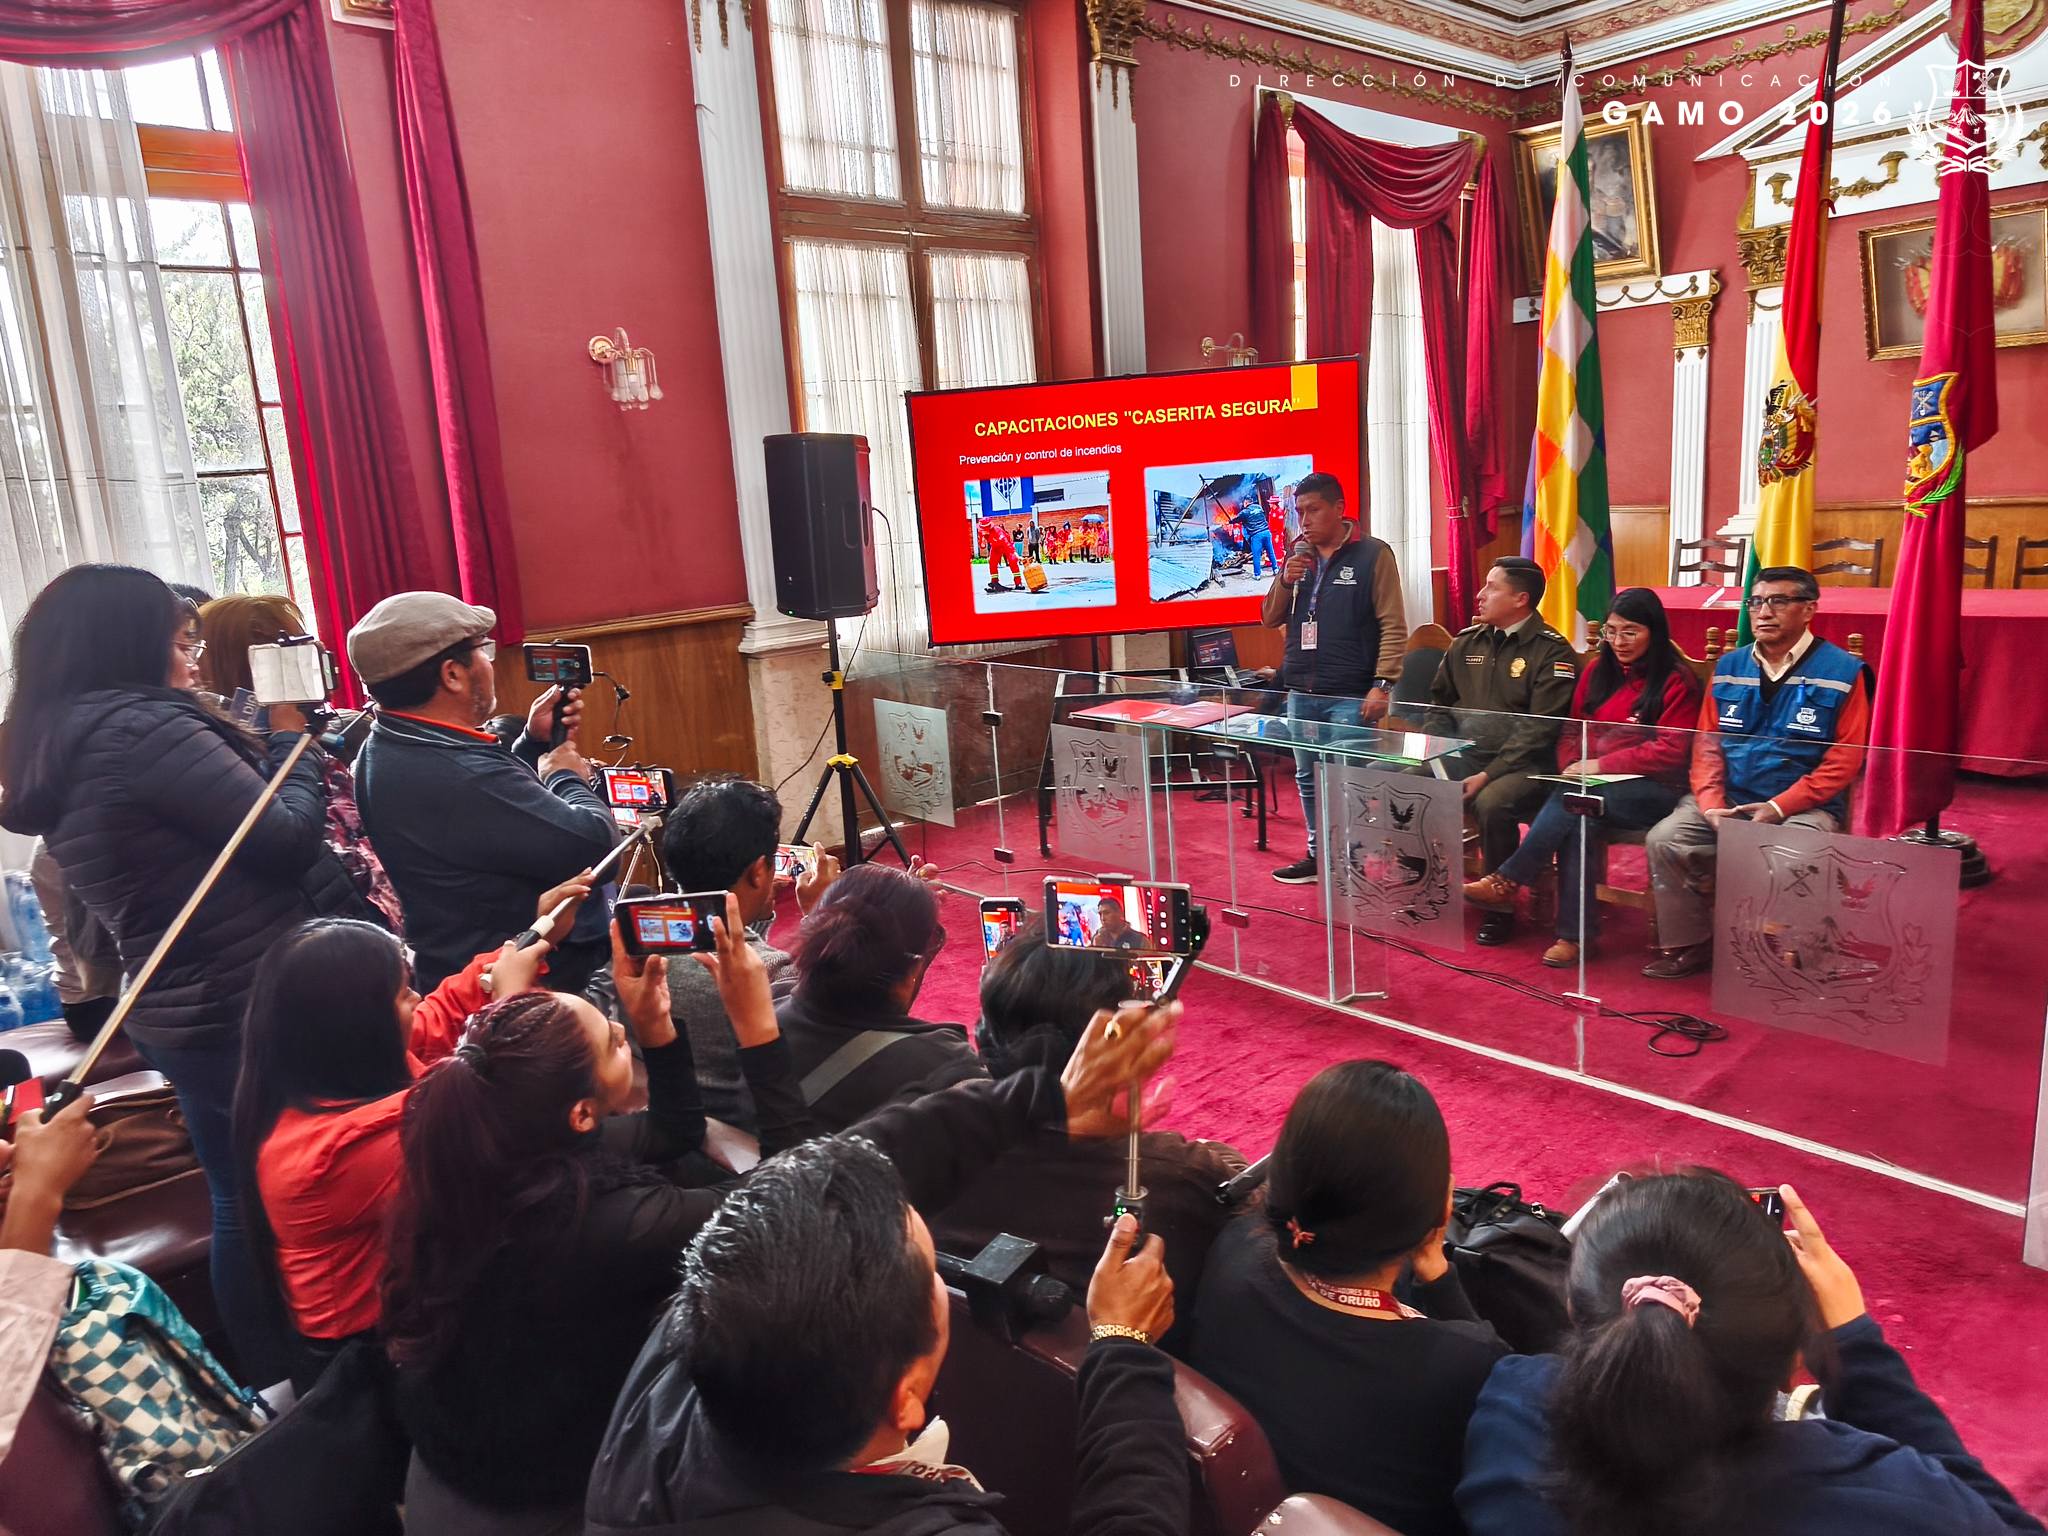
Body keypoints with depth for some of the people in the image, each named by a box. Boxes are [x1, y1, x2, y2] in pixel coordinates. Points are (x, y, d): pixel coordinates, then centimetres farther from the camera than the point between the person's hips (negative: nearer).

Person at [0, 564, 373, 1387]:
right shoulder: (142, 728, -19)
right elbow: (289, 840, -19)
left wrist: (255, 742, 6)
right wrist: (290, 738, -5)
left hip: (176, 1012, 9)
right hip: (257, 1010, -9)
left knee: (243, 1199, 20)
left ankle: (272, 1383, 34)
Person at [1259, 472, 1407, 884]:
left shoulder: (1373, 555, -4)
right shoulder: (1298, 555, 12)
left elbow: (1393, 626, -8)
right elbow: (1270, 620, 12)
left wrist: (1382, 684, -17)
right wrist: (1284, 581, -6)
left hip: (1349, 696, -6)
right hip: (1301, 692, 6)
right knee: (1308, 778, 13)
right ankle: (1317, 855, 25)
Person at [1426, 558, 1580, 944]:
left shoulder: (1552, 652, -7)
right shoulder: (1467, 643, 12)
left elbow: (1538, 731, -14)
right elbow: (1439, 702, 20)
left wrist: (1488, 775, -21)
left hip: (1523, 766, -6)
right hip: (1464, 756, 6)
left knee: (1491, 803, -36)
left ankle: (1499, 905, -12)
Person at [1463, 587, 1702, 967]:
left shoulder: (1676, 680, -4)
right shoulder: (1597, 671, 14)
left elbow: (1671, 751, -11)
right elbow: (1572, 729, 16)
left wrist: (1601, 766, -17)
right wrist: (1573, 767, -6)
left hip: (1652, 790, -5)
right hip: (1592, 786, 5)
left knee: (1572, 802, -33)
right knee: (1577, 821, -30)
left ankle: (1507, 882, -25)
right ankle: (1573, 934, -26)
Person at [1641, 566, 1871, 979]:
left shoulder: (1842, 672, -4)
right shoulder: (1728, 668, 10)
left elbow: (1845, 759, -8)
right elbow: (1707, 744, 8)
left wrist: (1779, 807, -17)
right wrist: (1711, 805, -8)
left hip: (1804, 806, -4)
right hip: (1727, 801, 4)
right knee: (1664, 840, -18)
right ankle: (1688, 945, -1)